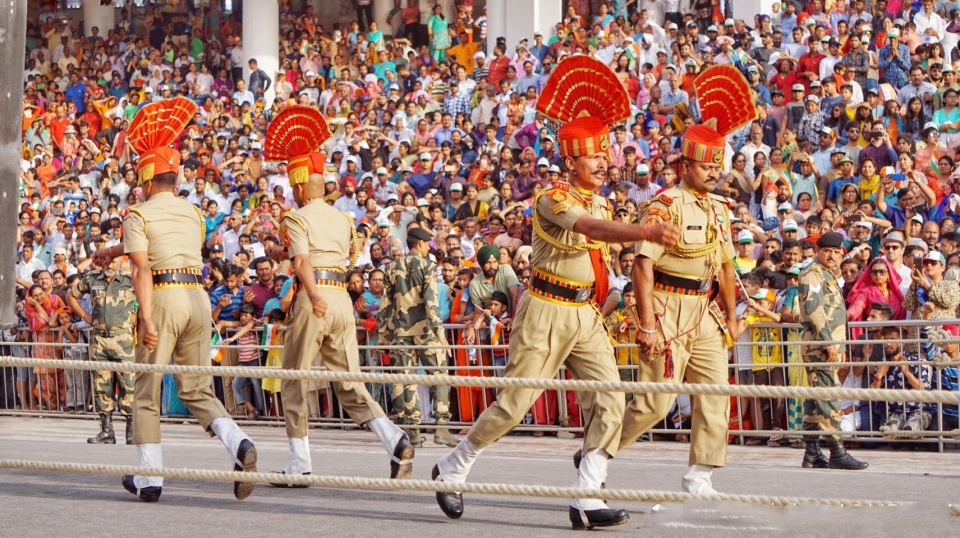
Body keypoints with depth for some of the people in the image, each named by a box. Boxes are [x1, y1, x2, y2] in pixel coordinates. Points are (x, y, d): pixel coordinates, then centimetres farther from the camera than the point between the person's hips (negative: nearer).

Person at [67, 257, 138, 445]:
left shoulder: (129, 281, 0)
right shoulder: (91, 280, 10)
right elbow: (71, 296, 24)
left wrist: (137, 315, -3)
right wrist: (84, 315, 13)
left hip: (123, 339, -3)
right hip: (98, 339, 3)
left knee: (127, 384, -7)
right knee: (102, 384, 5)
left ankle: (132, 430, -1)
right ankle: (106, 431, 10)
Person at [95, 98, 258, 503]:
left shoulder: (139, 215, 0)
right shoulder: (193, 214, 19)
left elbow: (143, 270, -12)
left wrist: (147, 318, -18)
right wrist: (114, 250, 47)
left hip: (163, 298, -5)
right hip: (198, 298, 5)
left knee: (146, 391, 7)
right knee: (197, 389, 11)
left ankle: (149, 477, 8)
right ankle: (238, 443, -16)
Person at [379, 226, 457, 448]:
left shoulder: (392, 267, 11)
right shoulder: (427, 265, -2)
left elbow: (385, 302, 11)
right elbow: (431, 299, -12)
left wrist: (383, 332, 16)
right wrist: (439, 329, -13)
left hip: (399, 329, 4)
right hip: (423, 328, -4)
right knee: (438, 375, 0)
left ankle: (412, 431, 3)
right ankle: (441, 427, -10)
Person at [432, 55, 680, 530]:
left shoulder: (602, 204, 12)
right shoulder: (552, 199, -13)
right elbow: (590, 228, -33)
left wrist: (601, 302, 10)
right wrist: (646, 232, -46)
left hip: (588, 317, 7)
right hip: (547, 312, -7)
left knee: (609, 402, -8)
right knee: (514, 403, -3)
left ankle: (586, 501, -5)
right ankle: (452, 470, 18)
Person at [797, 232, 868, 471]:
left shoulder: (828, 275, 22)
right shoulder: (812, 274, -9)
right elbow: (813, 309, -18)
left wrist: (840, 347, 22)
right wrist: (829, 343, -20)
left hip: (828, 345, 10)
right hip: (819, 345, -10)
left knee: (815, 398, 9)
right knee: (828, 398, -11)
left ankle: (812, 453, 11)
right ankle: (837, 452, -13)